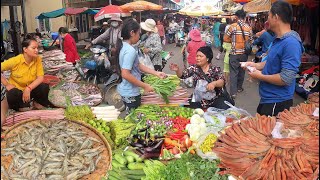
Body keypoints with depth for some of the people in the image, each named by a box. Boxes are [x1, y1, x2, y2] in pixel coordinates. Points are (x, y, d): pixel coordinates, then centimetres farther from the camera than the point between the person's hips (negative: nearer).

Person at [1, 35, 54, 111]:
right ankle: (22, 106, 0)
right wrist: (6, 84, -19)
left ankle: (37, 103, 5)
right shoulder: (15, 61, -23)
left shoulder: (38, 59, -15)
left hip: (30, 89, 2)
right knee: (12, 95, -35)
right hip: (16, 89, -2)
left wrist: (28, 88, -31)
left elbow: (40, 78, -18)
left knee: (44, 87, -26)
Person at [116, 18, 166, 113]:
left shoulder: (124, 46, 6)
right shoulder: (130, 51, -24)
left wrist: (156, 73, 9)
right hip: (131, 93, -9)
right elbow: (126, 74, -29)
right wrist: (145, 86, -22)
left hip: (125, 90, 9)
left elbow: (138, 65, 11)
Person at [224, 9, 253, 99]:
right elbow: (251, 41, 3)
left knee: (233, 72, -1)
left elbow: (225, 38, -6)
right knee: (241, 71, 19)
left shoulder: (233, 26, -9)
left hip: (234, 53, -3)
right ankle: (239, 87, 33)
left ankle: (233, 92, -6)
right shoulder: (249, 28, 0)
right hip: (244, 53, 3)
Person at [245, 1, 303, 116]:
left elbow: (286, 79, -30)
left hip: (277, 102, -10)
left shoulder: (291, 43, -26)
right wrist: (257, 65, 6)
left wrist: (261, 76, -18)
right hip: (267, 98, 10)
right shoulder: (278, 39, 8)